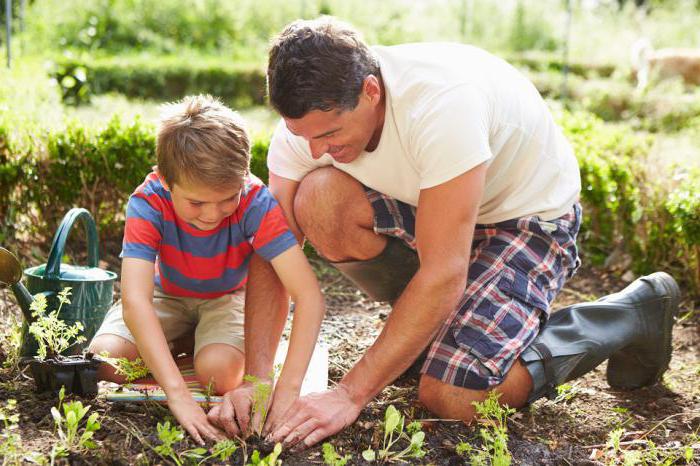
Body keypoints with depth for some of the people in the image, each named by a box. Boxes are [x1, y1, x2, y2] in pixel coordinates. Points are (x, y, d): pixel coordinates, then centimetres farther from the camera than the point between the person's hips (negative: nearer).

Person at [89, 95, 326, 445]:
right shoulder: (148, 203, -33)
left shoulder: (255, 203, -35)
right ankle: (181, 343, 9)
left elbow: (309, 295, -39)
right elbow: (135, 300, -42)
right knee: (103, 360, -20)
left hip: (229, 295, -1)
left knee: (220, 371, -29)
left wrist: (287, 389, -48)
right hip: (168, 294, 2)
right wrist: (178, 396, -52)